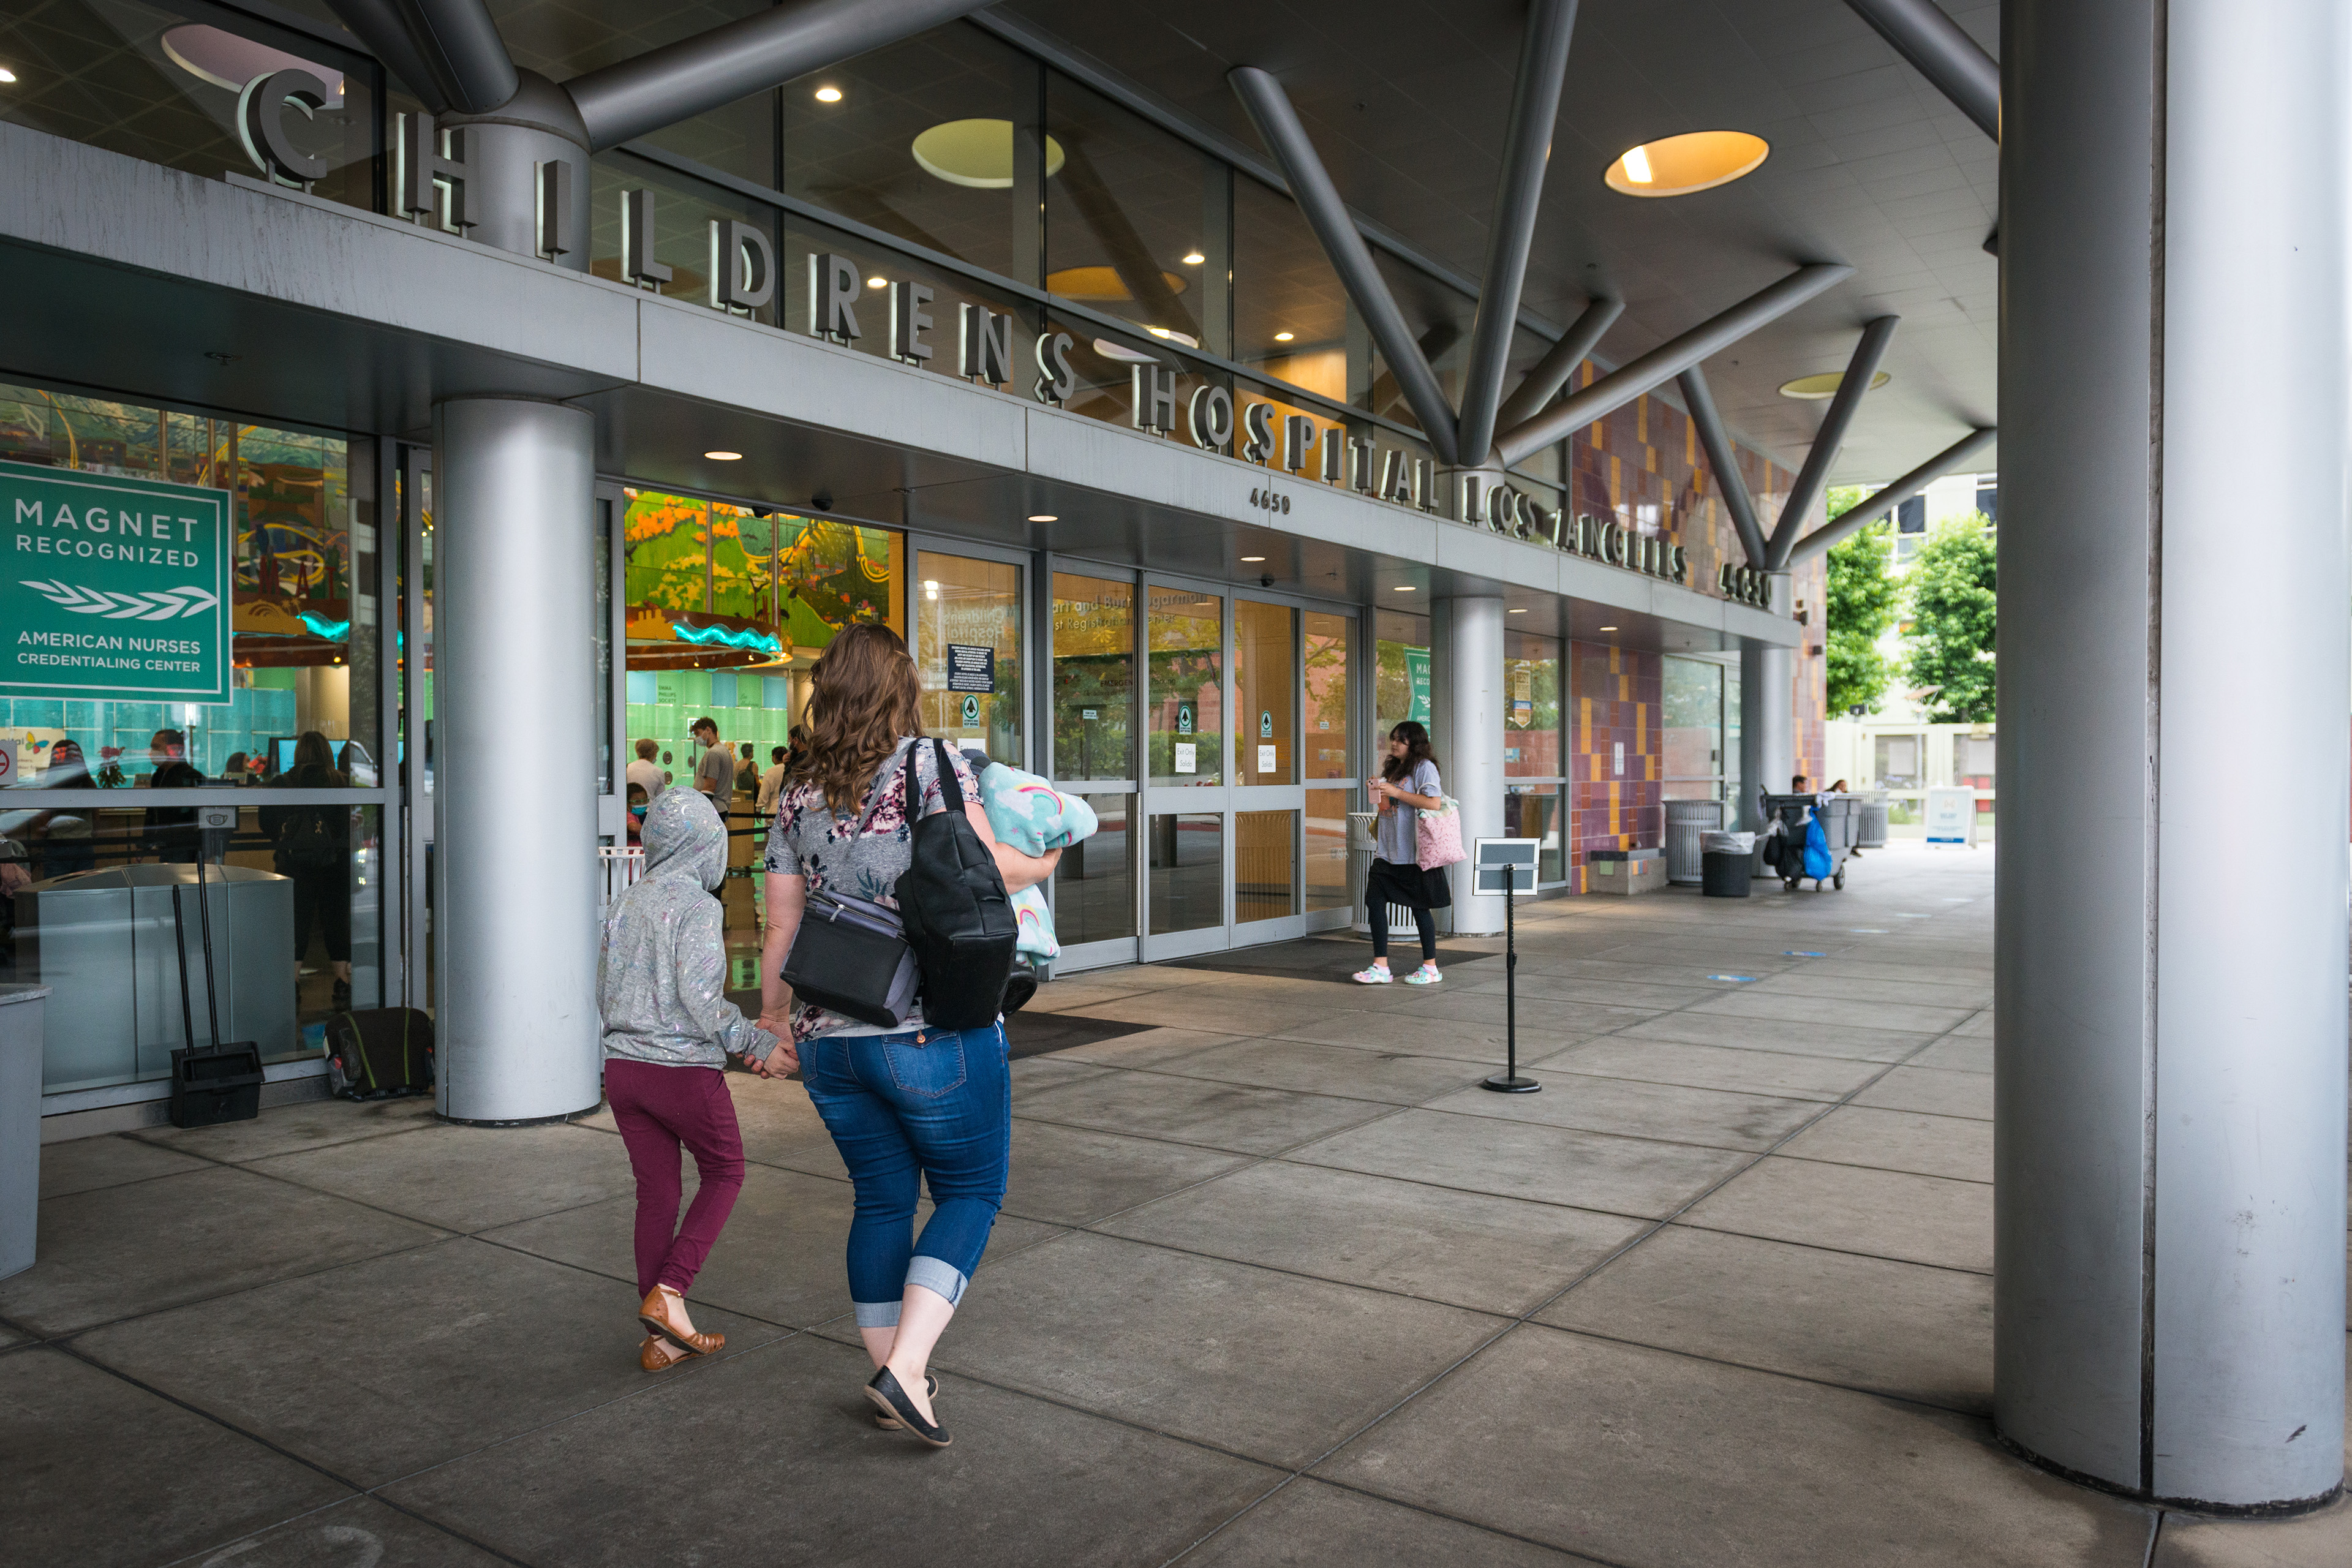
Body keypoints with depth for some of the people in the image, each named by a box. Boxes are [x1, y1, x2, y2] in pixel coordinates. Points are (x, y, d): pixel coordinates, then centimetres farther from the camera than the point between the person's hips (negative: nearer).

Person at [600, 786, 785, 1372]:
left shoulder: (624, 905, 9)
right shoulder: (697, 906, -13)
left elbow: (604, 994, 15)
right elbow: (699, 996, -19)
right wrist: (758, 1043, -10)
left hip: (622, 1066, 6)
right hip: (685, 1069, -6)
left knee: (656, 1193, 12)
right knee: (724, 1173, 14)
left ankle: (662, 1336, 17)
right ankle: (668, 1291, 1)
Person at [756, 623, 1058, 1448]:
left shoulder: (798, 789, 7)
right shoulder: (930, 761, -7)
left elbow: (781, 923, 10)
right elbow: (984, 866, -9)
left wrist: (772, 1015, 22)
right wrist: (1040, 865, 12)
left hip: (828, 1039, 5)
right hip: (936, 1030, -5)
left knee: (882, 1201, 17)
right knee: (971, 1190, 10)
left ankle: (892, 1382, 25)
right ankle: (907, 1366, -2)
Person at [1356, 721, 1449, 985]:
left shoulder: (1424, 767, -9)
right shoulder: (1391, 768, 16)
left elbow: (1434, 803, -21)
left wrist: (1395, 792, -19)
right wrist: (1377, 789, 5)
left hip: (1413, 853, -8)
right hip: (1387, 850, 8)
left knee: (1419, 907, 2)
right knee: (1375, 901, 0)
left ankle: (1431, 968, 15)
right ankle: (1380, 967, 5)